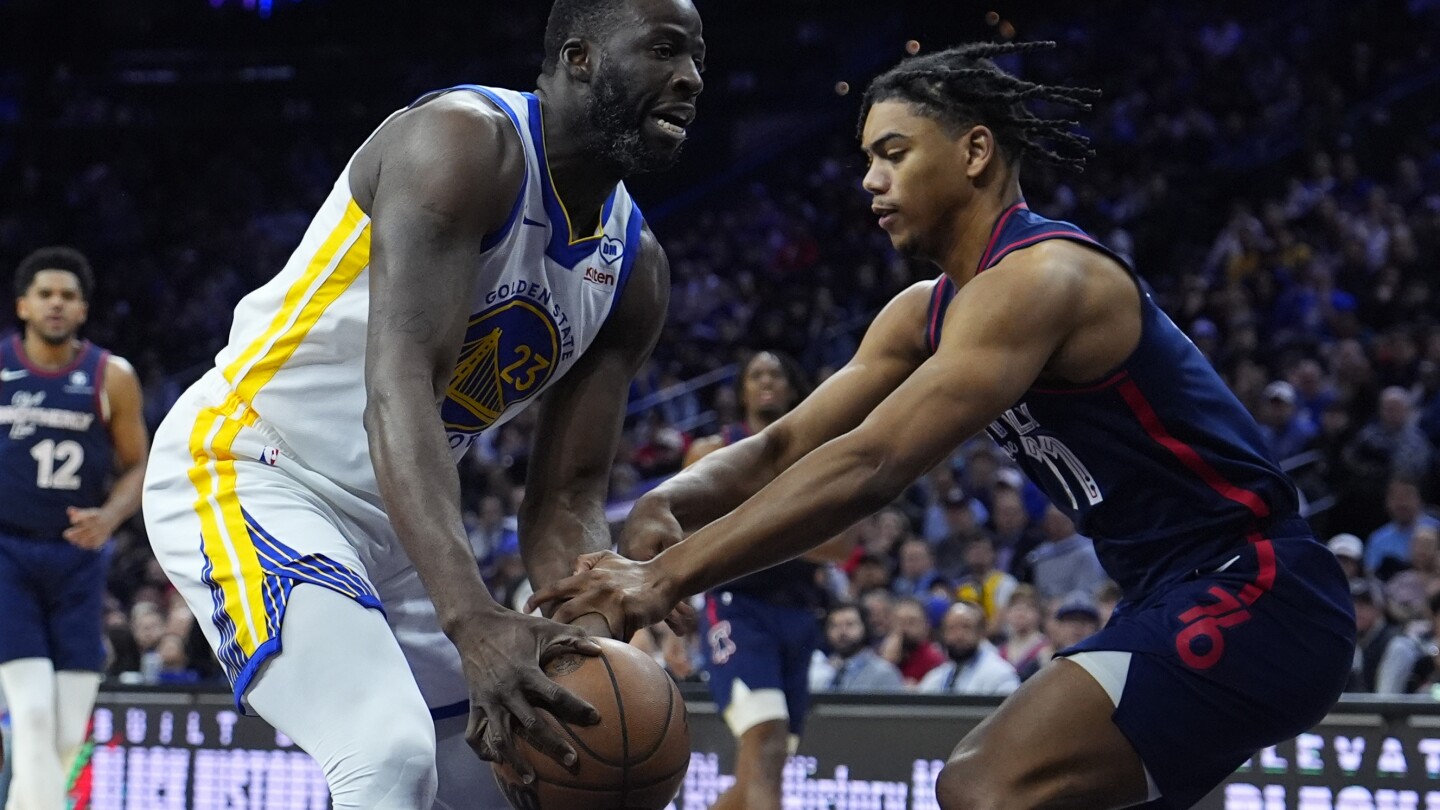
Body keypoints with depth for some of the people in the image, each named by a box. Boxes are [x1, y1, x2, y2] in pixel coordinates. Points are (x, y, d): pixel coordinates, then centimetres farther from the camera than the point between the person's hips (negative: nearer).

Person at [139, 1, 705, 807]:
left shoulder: (635, 270, 3)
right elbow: (398, 388, -34)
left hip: (391, 522, 9)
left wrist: (596, 658, -18)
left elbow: (567, 499, 4)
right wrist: (474, 624, -46)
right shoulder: (465, 144, -22)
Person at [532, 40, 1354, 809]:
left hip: (1253, 596, -11)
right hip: (1179, 602, 11)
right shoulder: (925, 314, 13)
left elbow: (871, 466, -27)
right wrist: (666, 507, -12)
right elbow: (785, 448, 10)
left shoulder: (1039, 277, -17)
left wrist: (670, 574, -31)